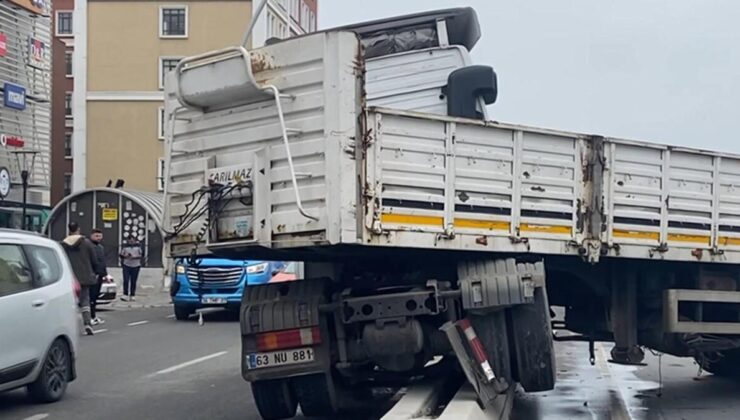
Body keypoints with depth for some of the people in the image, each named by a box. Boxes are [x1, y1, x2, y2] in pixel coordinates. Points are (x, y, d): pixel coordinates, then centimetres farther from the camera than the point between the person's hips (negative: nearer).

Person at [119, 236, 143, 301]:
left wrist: (134, 257, -16)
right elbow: (121, 255, 6)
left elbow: (141, 255, 1)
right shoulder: (125, 246, 4)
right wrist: (126, 256, -15)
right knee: (126, 281, -9)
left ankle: (132, 296, 8)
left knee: (133, 281, 2)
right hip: (126, 265, 0)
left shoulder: (138, 246, 2)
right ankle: (125, 295, -8)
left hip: (135, 266, 0)